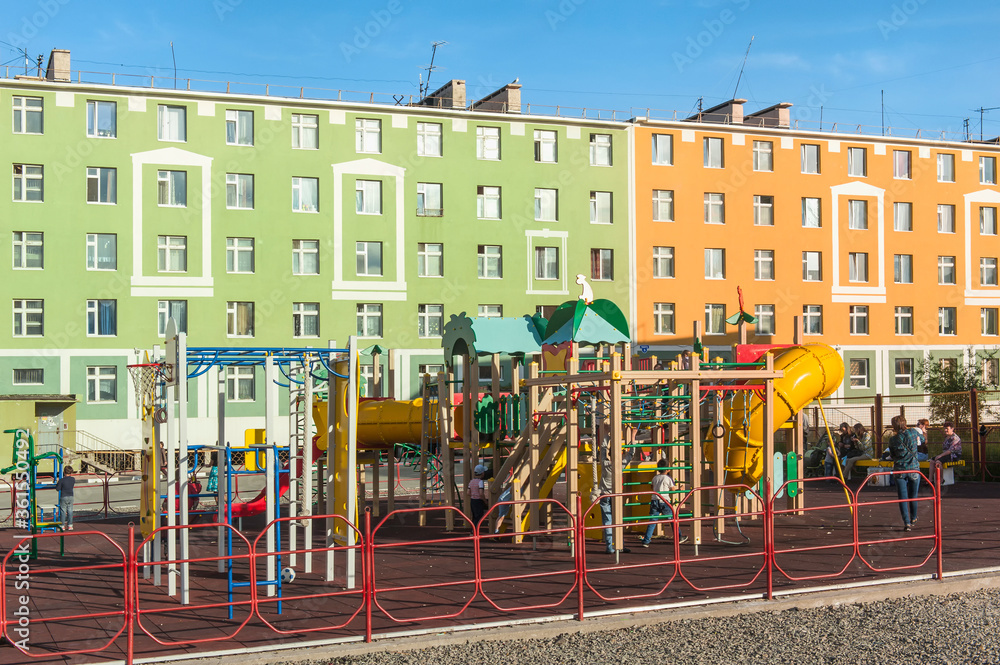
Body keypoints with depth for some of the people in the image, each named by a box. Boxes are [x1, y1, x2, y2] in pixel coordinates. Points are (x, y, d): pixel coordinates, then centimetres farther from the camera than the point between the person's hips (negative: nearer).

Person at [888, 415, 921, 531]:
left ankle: (907, 522, -10)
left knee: (902, 497, 0)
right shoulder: (913, 433, -5)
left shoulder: (893, 440, -5)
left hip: (899, 470, -1)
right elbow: (922, 440, 16)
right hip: (914, 469, 1)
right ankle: (913, 519, 36)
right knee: (913, 496, 17)